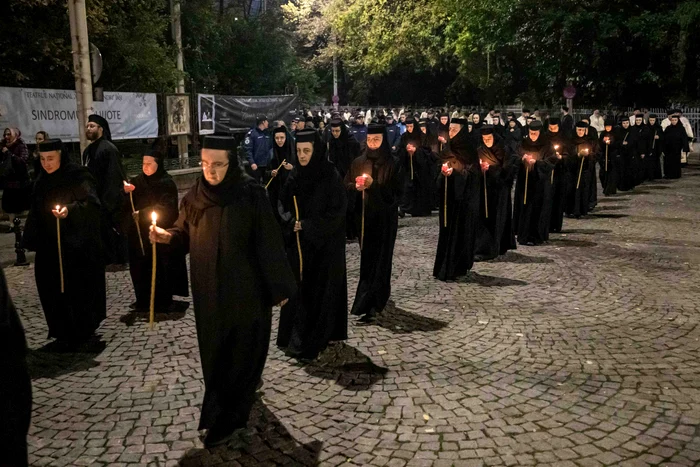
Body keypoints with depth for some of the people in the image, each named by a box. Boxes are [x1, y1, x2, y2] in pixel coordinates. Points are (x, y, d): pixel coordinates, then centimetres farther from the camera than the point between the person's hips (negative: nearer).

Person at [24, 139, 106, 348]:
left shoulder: (79, 176, -10)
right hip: (50, 246, 6)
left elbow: (92, 203, -22)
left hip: (77, 246, -6)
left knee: (77, 288, -2)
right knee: (52, 289, 6)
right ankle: (64, 332, 19)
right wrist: (34, 241, 12)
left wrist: (70, 209, -39)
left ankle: (78, 333, 11)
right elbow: (36, 213, 17)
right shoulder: (42, 182, 11)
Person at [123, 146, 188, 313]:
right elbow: (127, 205, 10)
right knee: (140, 266, 7)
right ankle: (143, 300, 20)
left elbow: (165, 207, -15)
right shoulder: (138, 181, 9)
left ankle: (163, 302, 9)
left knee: (160, 267, -2)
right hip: (139, 233, 5)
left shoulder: (167, 183, -8)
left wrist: (142, 213, -17)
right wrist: (127, 192, -10)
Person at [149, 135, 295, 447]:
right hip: (208, 289, 5)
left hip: (245, 287, -5)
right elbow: (185, 236, 9)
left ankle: (225, 419, 15)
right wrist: (167, 236, -14)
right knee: (215, 348, 17)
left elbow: (268, 242, -12)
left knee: (237, 349, 3)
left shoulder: (251, 194, -15)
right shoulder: (195, 195, 0)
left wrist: (280, 287, -9)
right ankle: (246, 385, 43)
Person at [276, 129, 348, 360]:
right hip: (298, 244, 5)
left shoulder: (330, 177, -13)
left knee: (320, 291, 0)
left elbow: (337, 211, -15)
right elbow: (283, 204, 8)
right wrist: (292, 222, -12)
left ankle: (314, 341, 10)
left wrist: (307, 226, -18)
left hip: (324, 245, -5)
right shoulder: (295, 176, 3)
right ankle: (296, 338, 19)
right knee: (298, 289, 8)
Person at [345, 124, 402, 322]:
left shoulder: (393, 164, -5)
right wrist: (356, 187, -13)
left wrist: (373, 185, -22)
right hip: (363, 218, 4)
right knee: (366, 259, 9)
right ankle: (374, 300, 27)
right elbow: (346, 187, 9)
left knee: (379, 260, -4)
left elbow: (396, 193, -11)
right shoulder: (358, 163, 6)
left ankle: (371, 306, -3)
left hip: (384, 219, -4)